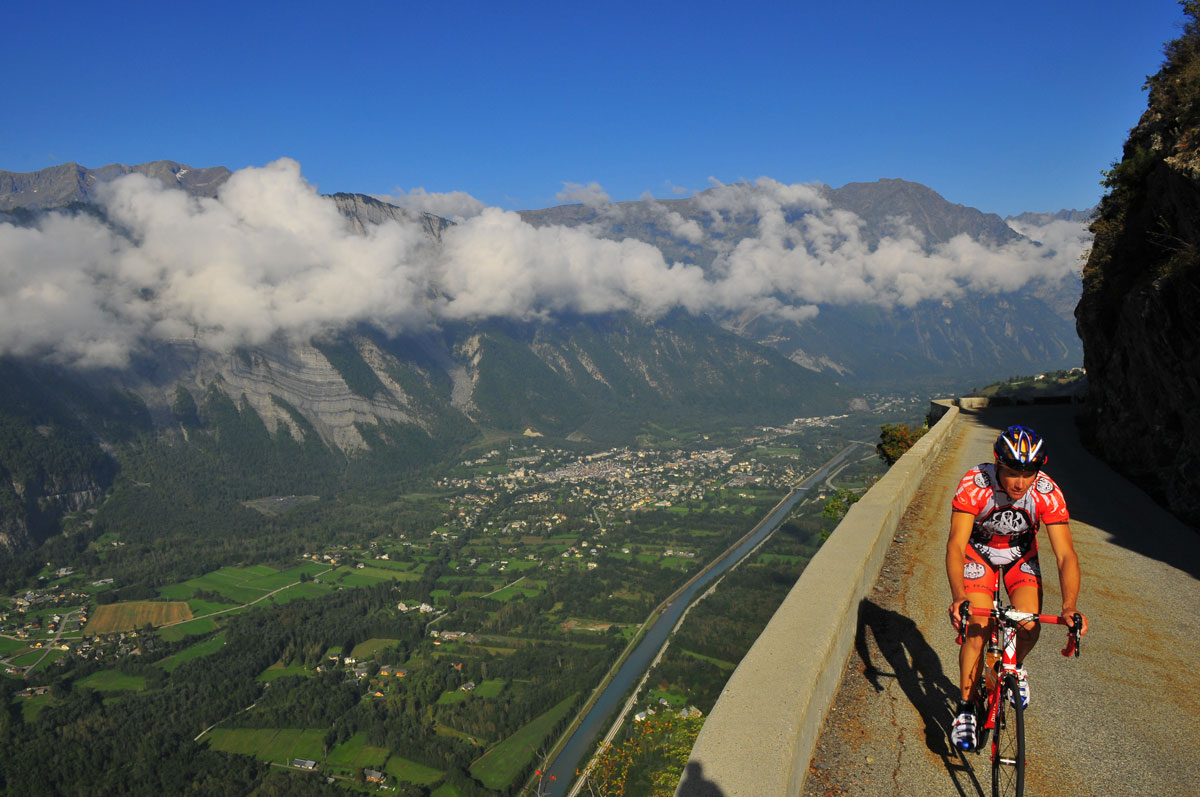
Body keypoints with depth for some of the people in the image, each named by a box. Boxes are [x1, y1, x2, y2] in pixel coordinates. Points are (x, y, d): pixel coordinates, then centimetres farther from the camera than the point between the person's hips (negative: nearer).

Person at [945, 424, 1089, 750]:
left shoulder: (1048, 493, -30)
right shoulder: (974, 485, -35)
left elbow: (1065, 554, -31)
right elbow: (956, 544, -39)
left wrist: (1069, 606, -47)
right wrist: (958, 595, -55)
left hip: (1021, 553, 2)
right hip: (978, 550, -2)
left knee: (1030, 625, -17)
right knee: (976, 629, -15)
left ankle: (1016, 668, 18)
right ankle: (965, 710, 1)